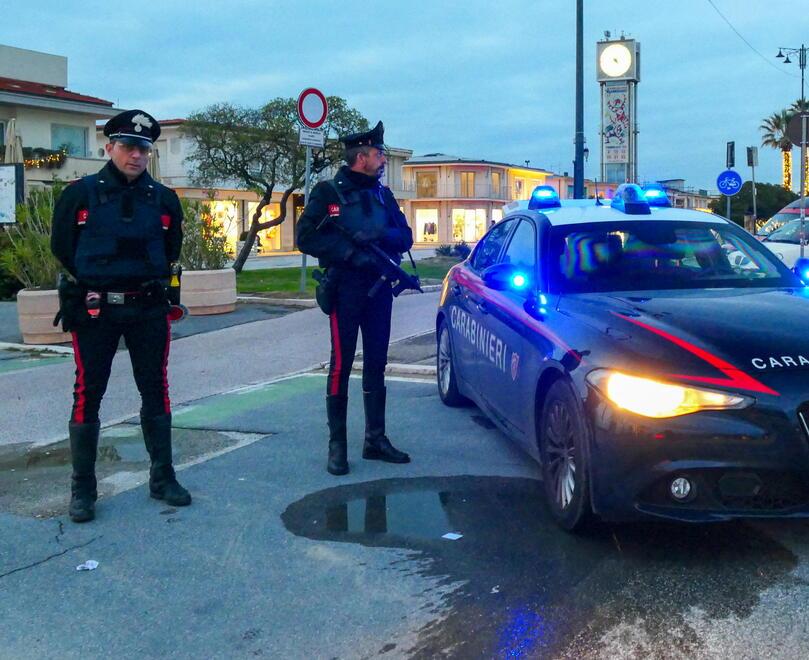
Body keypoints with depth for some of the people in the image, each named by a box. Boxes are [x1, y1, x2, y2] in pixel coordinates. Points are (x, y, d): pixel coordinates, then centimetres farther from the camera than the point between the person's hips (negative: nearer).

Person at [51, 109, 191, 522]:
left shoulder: (164, 200, 4)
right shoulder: (81, 194, -3)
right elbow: (62, 246, 5)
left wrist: (151, 281, 10)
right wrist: (93, 277, 8)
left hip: (149, 309, 3)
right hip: (94, 310, -2)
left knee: (155, 392, 8)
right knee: (88, 395, 1)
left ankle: (162, 478, 20)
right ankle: (83, 489, 11)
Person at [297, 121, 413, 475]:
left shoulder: (382, 194, 15)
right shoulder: (328, 192, -2)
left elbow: (405, 236, 9)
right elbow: (306, 237, -9)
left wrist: (379, 237, -13)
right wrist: (350, 252, -18)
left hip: (379, 289, 6)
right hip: (346, 289, -6)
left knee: (376, 364, 9)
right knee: (341, 365, -4)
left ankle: (376, 439, 18)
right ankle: (337, 445, 2)